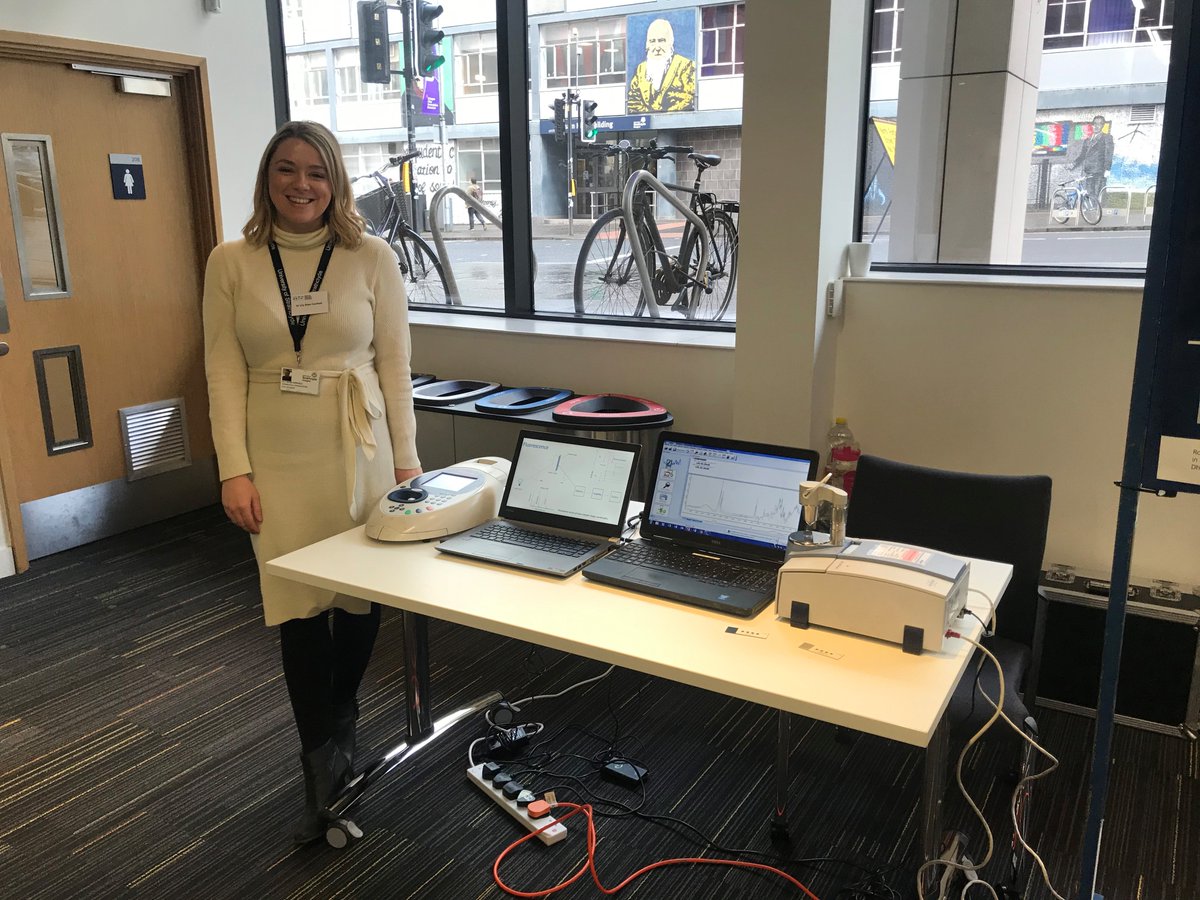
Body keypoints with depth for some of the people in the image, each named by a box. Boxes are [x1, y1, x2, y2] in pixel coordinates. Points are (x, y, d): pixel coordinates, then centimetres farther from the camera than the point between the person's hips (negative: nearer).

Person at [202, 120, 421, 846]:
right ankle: (326, 768, 20)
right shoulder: (231, 263, 2)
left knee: (363, 596, 8)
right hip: (278, 460, 1)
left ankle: (340, 719, 38)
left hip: (359, 452, 0)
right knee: (298, 606, 4)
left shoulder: (372, 258, -1)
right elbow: (225, 373, 1)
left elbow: (395, 365, 1)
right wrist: (234, 470, -5)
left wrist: (406, 458, -1)